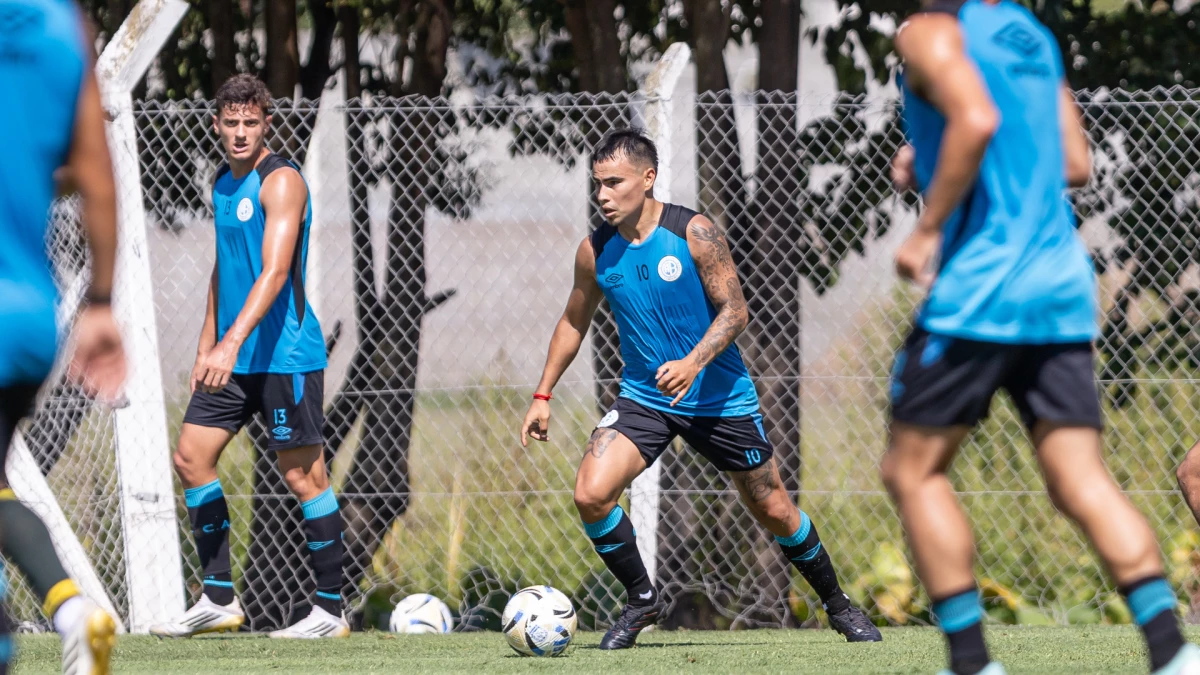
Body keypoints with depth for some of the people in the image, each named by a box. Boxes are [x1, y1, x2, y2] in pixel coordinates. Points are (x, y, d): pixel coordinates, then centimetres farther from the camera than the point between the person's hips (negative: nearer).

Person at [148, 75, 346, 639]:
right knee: (191, 459, 4)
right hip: (233, 359, 9)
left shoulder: (281, 181, -13)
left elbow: (274, 272, -24)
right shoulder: (223, 183, 13)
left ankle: (331, 610, 1)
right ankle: (219, 601, 9)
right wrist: (206, 347, 19)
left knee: (303, 475, -5)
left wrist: (232, 342, -33)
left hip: (285, 355, -9)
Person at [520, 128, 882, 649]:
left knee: (774, 511, 6)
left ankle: (838, 605, 29)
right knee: (590, 494, -19)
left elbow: (735, 310, -14)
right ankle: (641, 600, 2)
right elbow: (574, 322, 11)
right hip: (644, 397, 3)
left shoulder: (695, 234, -15)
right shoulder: (595, 251, -4)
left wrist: (693, 363, -30)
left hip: (720, 396, -3)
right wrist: (543, 396, 9)